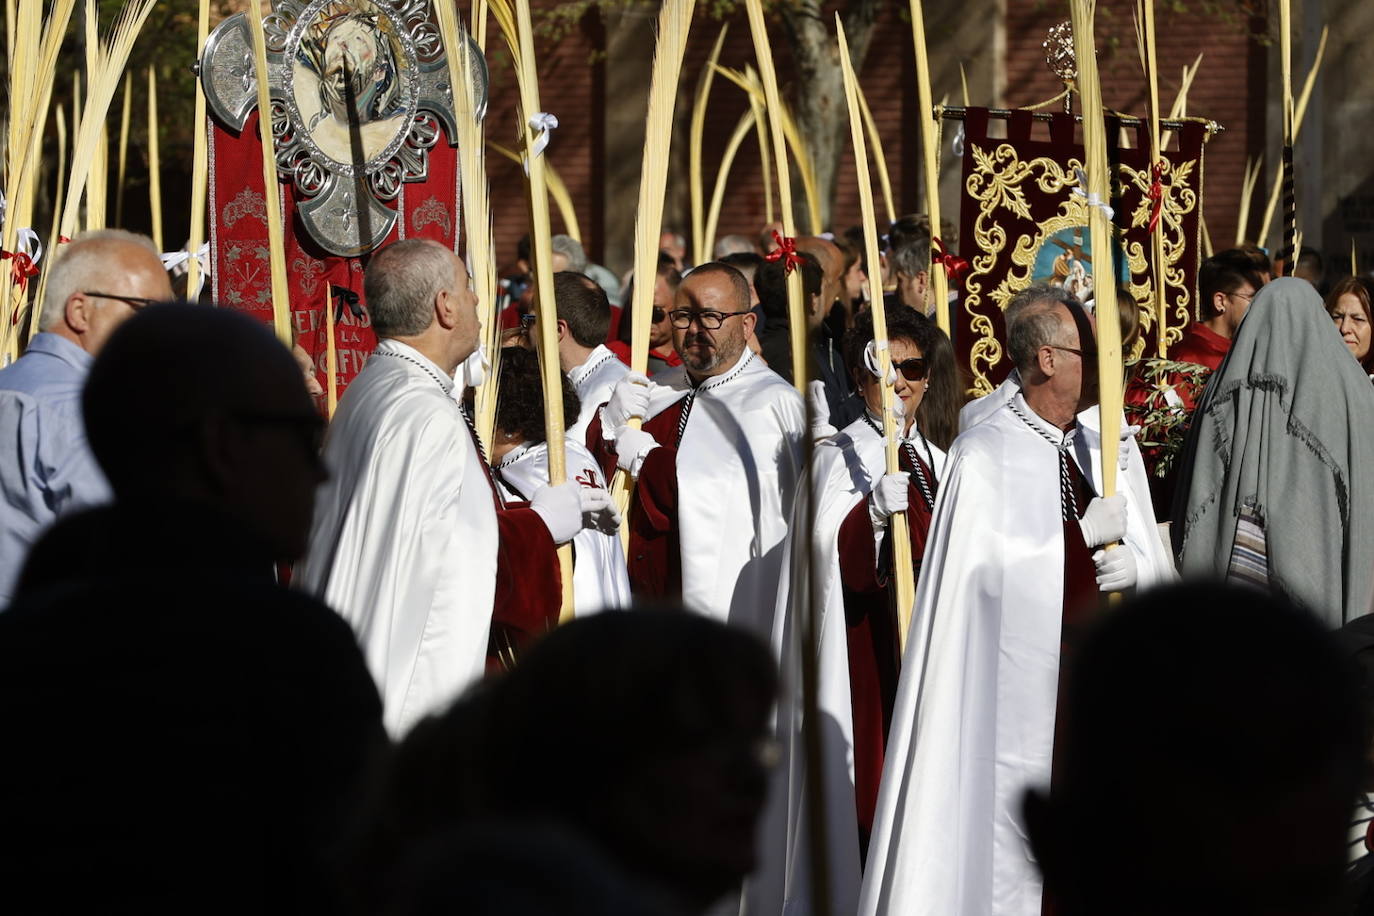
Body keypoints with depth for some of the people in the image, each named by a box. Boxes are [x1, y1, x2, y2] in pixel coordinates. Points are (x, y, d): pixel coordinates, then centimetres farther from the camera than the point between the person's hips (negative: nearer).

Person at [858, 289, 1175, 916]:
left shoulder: (1105, 453, 13)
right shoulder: (984, 458, -5)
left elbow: (1160, 570, 11)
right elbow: (989, 570, -16)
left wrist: (1134, 567, -11)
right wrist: (1083, 534, -10)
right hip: (1015, 697, -5)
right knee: (1009, 861, -4)